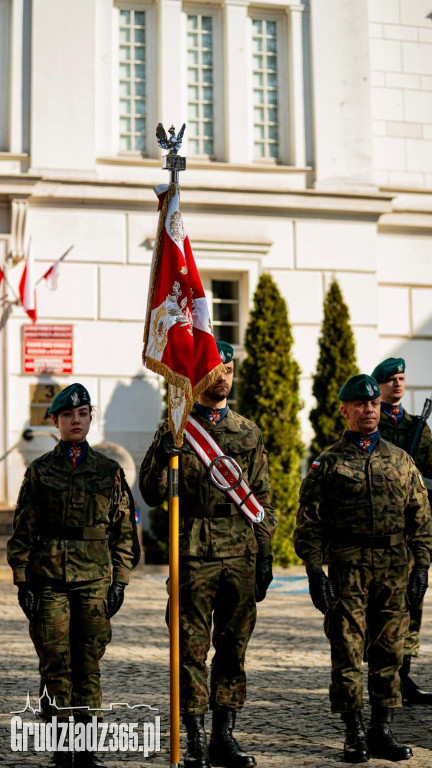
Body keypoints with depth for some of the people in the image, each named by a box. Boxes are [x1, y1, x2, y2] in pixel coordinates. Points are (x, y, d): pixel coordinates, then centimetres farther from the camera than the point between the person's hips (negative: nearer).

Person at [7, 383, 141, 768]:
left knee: (89, 664, 4)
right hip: (49, 577, -1)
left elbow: (124, 530, 9)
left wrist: (120, 581, 3)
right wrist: (23, 581, -2)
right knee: (55, 664, 0)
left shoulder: (110, 471, 8)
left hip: (95, 578, 1)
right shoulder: (40, 471, 5)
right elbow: (23, 531, 5)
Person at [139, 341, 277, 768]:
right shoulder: (175, 430, 3)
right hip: (194, 553, -3)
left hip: (241, 555, 3)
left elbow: (261, 500, 14)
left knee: (233, 646, 7)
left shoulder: (248, 433, 12)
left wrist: (265, 556, 9)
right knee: (192, 647, 0)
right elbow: (152, 496, -1)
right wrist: (161, 459, -20)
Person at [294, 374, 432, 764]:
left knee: (389, 651, 7)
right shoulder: (327, 463, 3)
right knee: (347, 650, -1)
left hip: (394, 567, 3)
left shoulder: (401, 460, 12)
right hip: (347, 567, -3)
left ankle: (382, 731, 17)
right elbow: (309, 523, 1)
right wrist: (315, 571, -7)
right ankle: (355, 734, 10)